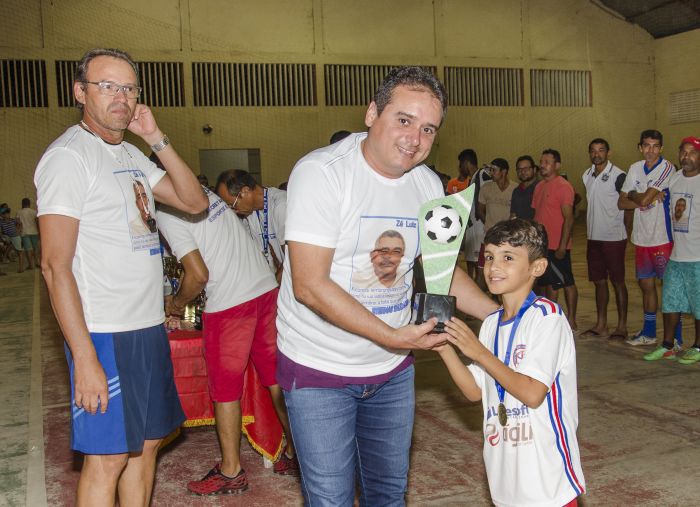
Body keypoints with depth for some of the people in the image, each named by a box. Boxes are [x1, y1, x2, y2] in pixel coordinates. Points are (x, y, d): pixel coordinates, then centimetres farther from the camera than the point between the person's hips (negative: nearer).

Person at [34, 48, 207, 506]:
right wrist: (85, 359, -21)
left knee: (146, 443, 16)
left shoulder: (131, 155, 13)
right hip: (104, 335, -8)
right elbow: (56, 266, -17)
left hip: (149, 329, 8)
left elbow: (195, 202, 9)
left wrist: (158, 139, -1)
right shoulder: (69, 156, -12)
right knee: (106, 459, 1)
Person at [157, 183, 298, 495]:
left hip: (229, 304, -8)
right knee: (276, 378, 15)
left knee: (225, 390, 8)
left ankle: (231, 472, 20)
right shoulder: (202, 191, 14)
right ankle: (294, 454, 25)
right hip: (267, 289, 8)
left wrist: (177, 303, 5)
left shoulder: (166, 214, -10)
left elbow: (199, 275, -14)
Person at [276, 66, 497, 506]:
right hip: (319, 370, -5)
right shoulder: (322, 172, -19)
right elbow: (310, 285, -25)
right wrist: (394, 336, -29)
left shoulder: (428, 185, 1)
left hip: (392, 369, 6)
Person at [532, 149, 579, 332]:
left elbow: (568, 218, -16)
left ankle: (571, 321, 9)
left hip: (557, 247, -8)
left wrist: (562, 246, -20)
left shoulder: (563, 186, -11)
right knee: (550, 283, 14)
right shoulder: (540, 187, 13)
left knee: (567, 282, 1)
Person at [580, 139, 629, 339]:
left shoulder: (618, 175, -11)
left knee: (618, 281, 1)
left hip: (614, 237, -6)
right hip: (594, 237, 6)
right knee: (599, 281, 11)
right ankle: (601, 325, 20)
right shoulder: (587, 176, 10)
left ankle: (622, 326, 10)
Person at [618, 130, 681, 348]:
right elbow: (622, 203, 5)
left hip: (663, 237, -6)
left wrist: (633, 195, 1)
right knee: (646, 284, 15)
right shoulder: (635, 168, 8)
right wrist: (645, 198, -9)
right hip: (641, 237, 6)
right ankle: (648, 332, 28)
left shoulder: (667, 168, -12)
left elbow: (644, 200, -19)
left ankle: (675, 337, 10)